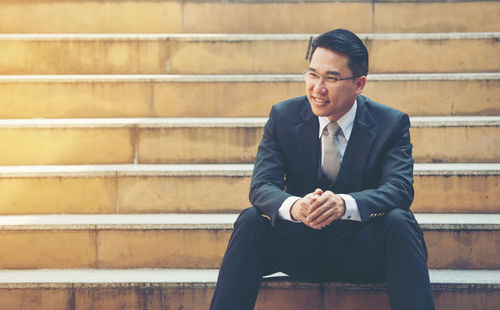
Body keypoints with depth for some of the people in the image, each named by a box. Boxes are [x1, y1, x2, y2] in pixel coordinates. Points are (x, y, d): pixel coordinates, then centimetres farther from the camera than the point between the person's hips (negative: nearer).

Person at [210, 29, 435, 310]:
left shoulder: (392, 123, -4)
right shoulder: (283, 117, -1)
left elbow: (400, 188, -19)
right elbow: (262, 186, -10)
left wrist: (345, 204, -40)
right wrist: (293, 207, -36)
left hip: (364, 253, -1)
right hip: (302, 248, 1)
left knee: (398, 221, -31)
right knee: (251, 220, -25)